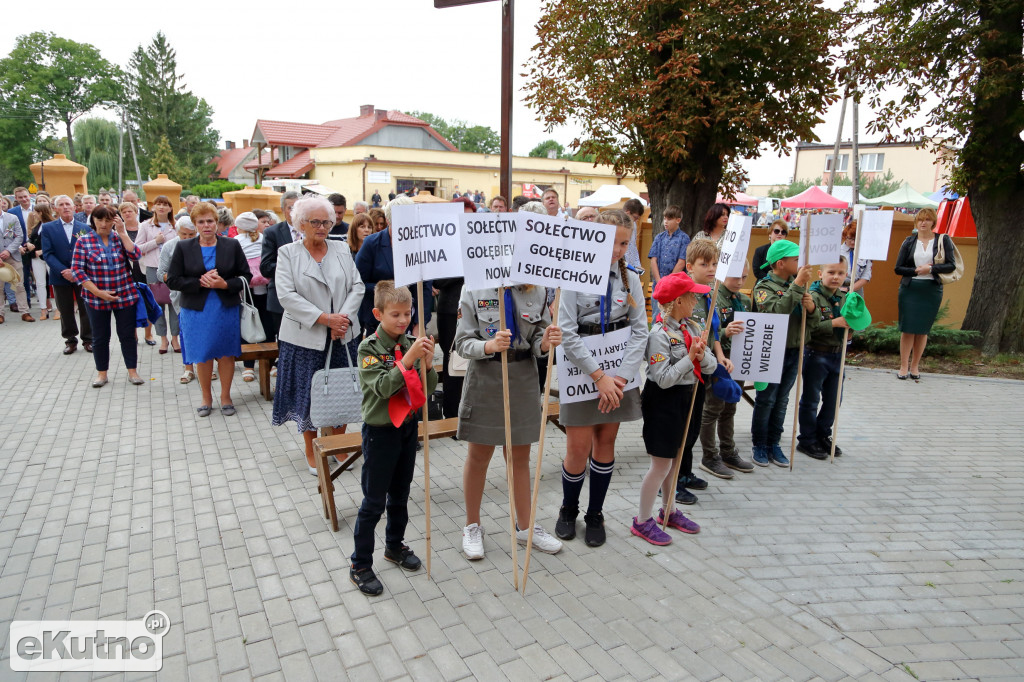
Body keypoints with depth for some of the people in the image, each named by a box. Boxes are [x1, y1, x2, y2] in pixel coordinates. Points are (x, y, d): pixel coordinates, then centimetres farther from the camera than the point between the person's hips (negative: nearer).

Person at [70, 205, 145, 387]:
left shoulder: (120, 238, 3)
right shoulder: (83, 241, -3)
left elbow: (136, 255, -14)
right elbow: (77, 270, -7)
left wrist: (122, 232, -13)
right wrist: (99, 292, -14)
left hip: (125, 297, 1)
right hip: (96, 300, -1)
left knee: (127, 335, 6)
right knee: (100, 338, 9)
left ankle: (132, 371, 17)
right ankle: (101, 373, 23)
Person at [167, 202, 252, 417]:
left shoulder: (232, 246, 3)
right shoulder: (183, 248, 3)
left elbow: (246, 276, 2)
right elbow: (173, 280, -1)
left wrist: (225, 284, -15)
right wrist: (200, 282, -14)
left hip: (227, 309, 0)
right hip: (197, 311, 0)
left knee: (226, 353, 5)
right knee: (202, 355, 7)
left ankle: (225, 397, 20)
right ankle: (206, 397, 23)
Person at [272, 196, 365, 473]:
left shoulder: (342, 250, 8)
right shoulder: (287, 253, -1)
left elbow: (357, 287, 3)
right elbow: (287, 295, -10)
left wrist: (344, 317, -13)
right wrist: (324, 318, -18)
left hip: (343, 336, 3)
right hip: (305, 336, -2)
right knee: (308, 393, 6)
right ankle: (311, 451, 23)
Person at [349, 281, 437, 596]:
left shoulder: (410, 343, -1)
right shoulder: (369, 347, -15)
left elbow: (428, 389, -3)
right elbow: (383, 387, -26)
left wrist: (427, 362, -21)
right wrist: (408, 359, -35)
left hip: (408, 426, 5)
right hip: (380, 431, -5)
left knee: (400, 494, 20)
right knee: (374, 501, 3)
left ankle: (395, 545, 41)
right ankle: (360, 566, 18)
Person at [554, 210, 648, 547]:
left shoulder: (630, 279, 3)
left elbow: (639, 331, -1)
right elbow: (567, 334, -14)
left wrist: (621, 376, -13)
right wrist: (599, 376, -17)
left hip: (619, 375, 3)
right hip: (581, 373, -3)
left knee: (605, 443, 11)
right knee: (578, 448, 0)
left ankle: (595, 515, 30)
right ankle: (568, 509, 28)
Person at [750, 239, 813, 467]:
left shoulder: (797, 284, 10)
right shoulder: (764, 286, -9)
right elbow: (777, 311, -28)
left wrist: (811, 306, -14)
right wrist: (797, 285, -27)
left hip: (793, 352, 6)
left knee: (782, 401, 12)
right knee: (766, 400, 2)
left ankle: (774, 444, 22)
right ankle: (760, 446, 14)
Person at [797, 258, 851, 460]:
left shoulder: (844, 298, 7)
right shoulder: (813, 296, -14)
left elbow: (853, 323, 10)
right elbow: (811, 326, -23)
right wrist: (834, 323, -24)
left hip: (837, 354, 7)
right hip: (816, 354, -7)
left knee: (833, 399, 15)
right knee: (811, 399, 5)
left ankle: (823, 436, 32)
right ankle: (807, 440, 17)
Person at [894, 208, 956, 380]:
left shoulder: (943, 240, 4)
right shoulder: (909, 241, 5)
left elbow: (952, 265, -3)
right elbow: (898, 268, 2)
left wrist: (931, 269, -16)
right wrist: (916, 270, -13)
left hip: (932, 290, 0)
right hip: (909, 289, 0)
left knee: (923, 330, 5)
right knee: (908, 328, -3)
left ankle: (915, 366, 14)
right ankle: (904, 366, 4)